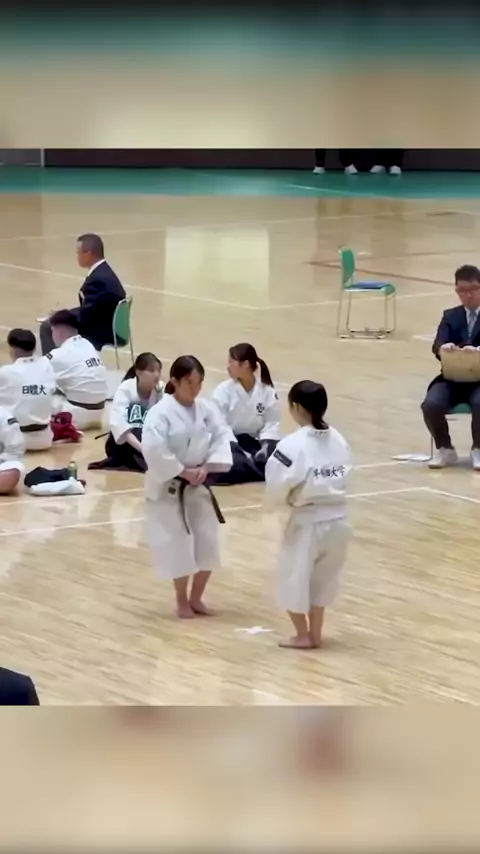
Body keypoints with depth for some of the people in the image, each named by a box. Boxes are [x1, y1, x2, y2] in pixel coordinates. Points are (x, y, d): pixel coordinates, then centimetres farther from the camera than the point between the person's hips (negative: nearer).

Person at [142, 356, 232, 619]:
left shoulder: (206, 409, -1)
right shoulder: (160, 413, -19)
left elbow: (221, 438, -1)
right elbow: (154, 451, -26)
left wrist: (205, 468, -15)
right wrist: (184, 472, -21)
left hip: (199, 485, 5)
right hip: (168, 487, -5)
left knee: (208, 543, 6)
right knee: (177, 545, -3)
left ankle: (196, 597, 25)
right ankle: (182, 601, 16)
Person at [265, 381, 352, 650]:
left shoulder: (292, 445, -19)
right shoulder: (339, 441, 0)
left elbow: (277, 487, -16)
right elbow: (345, 476, 8)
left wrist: (284, 501, 4)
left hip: (308, 522, -6)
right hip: (338, 519, 6)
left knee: (294, 577, 15)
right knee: (323, 577, 24)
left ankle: (303, 634, 23)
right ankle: (315, 632, 33)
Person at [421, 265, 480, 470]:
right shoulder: (450, 316, 15)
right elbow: (437, 345, -3)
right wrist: (443, 348, -29)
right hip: (453, 378, 3)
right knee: (431, 404, -28)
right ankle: (445, 449, -2)